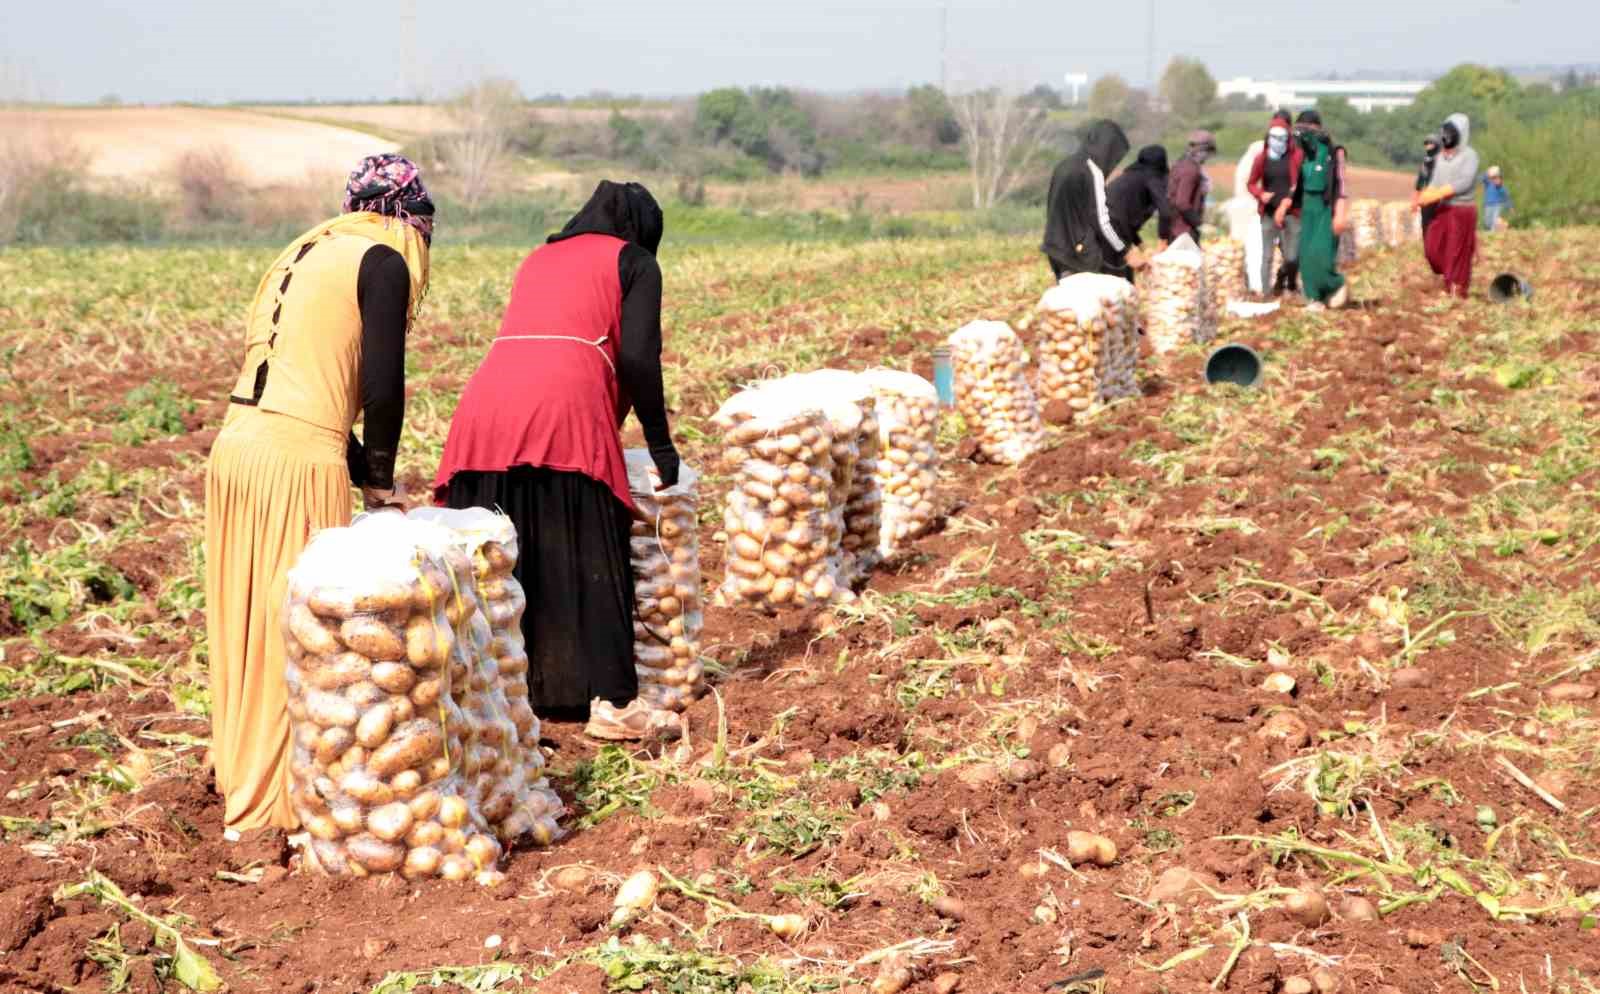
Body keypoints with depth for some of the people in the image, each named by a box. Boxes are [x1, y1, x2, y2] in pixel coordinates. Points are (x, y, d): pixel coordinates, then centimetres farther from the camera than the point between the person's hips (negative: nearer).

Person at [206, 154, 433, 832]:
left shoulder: (306, 253, 22)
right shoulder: (384, 261, -2)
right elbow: (383, 387, -8)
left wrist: (364, 470, 21)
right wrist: (380, 477, 7)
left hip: (235, 448, 8)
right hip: (296, 459, -8)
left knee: (250, 621, 18)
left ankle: (243, 775, 31)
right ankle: (274, 802, 6)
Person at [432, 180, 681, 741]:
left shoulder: (540, 258, 31)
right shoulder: (634, 261, 14)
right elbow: (636, 357, 0)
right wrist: (659, 441, 8)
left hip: (487, 401, 5)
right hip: (564, 409, -5)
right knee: (587, 559, 1)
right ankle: (611, 701, 2)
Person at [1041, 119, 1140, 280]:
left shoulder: (1065, 166, 11)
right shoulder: (1093, 172, -14)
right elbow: (1102, 221, -16)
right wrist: (1126, 253, -7)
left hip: (1059, 248, 8)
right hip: (1084, 254, -8)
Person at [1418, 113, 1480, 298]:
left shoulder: (1469, 155, -9)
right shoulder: (1441, 156, 11)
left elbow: (1464, 183, -20)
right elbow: (1435, 182, 8)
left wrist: (1436, 195, -27)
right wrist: (1424, 196, -14)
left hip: (1462, 209, -7)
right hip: (1443, 209, 7)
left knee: (1457, 253, -3)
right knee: (1433, 248, 3)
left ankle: (1457, 292, 6)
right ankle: (1450, 280, 21)